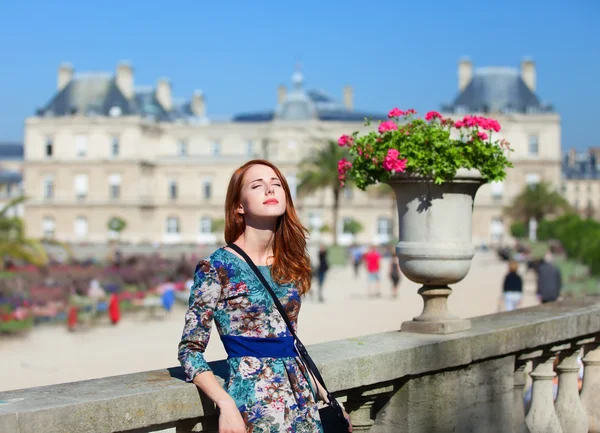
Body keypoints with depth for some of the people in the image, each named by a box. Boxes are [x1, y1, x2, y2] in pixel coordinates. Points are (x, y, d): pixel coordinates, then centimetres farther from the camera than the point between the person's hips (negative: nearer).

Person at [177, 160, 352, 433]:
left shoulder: (289, 264, 7)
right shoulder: (217, 268, -10)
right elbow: (190, 350, -9)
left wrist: (325, 395, 11)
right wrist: (226, 405, -20)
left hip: (302, 402, 6)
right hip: (255, 409, -5)